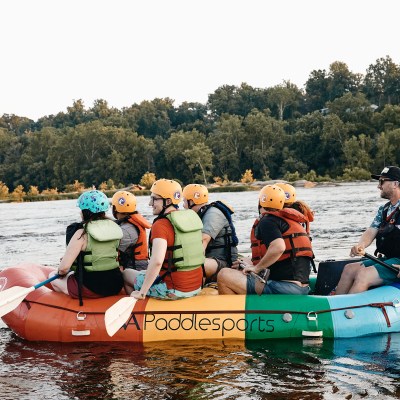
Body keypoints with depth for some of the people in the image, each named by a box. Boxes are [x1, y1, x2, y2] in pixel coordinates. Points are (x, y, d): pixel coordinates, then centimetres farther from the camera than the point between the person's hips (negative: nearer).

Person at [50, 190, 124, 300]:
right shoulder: (114, 228, 2)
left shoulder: (82, 234, -16)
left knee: (53, 276, 20)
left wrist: (61, 272, 6)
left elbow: (64, 267, -16)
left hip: (91, 290, -6)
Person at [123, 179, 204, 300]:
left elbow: (157, 261, -29)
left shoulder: (161, 225, -18)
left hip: (173, 290, -7)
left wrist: (142, 293, -21)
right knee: (144, 272, 30)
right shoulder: (192, 217, 5)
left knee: (126, 273, 15)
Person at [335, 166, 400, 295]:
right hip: (387, 259, 9)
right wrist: (360, 246, -16)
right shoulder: (383, 210, 17)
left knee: (363, 275, -23)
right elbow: (371, 231, 7)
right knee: (349, 269, -1)